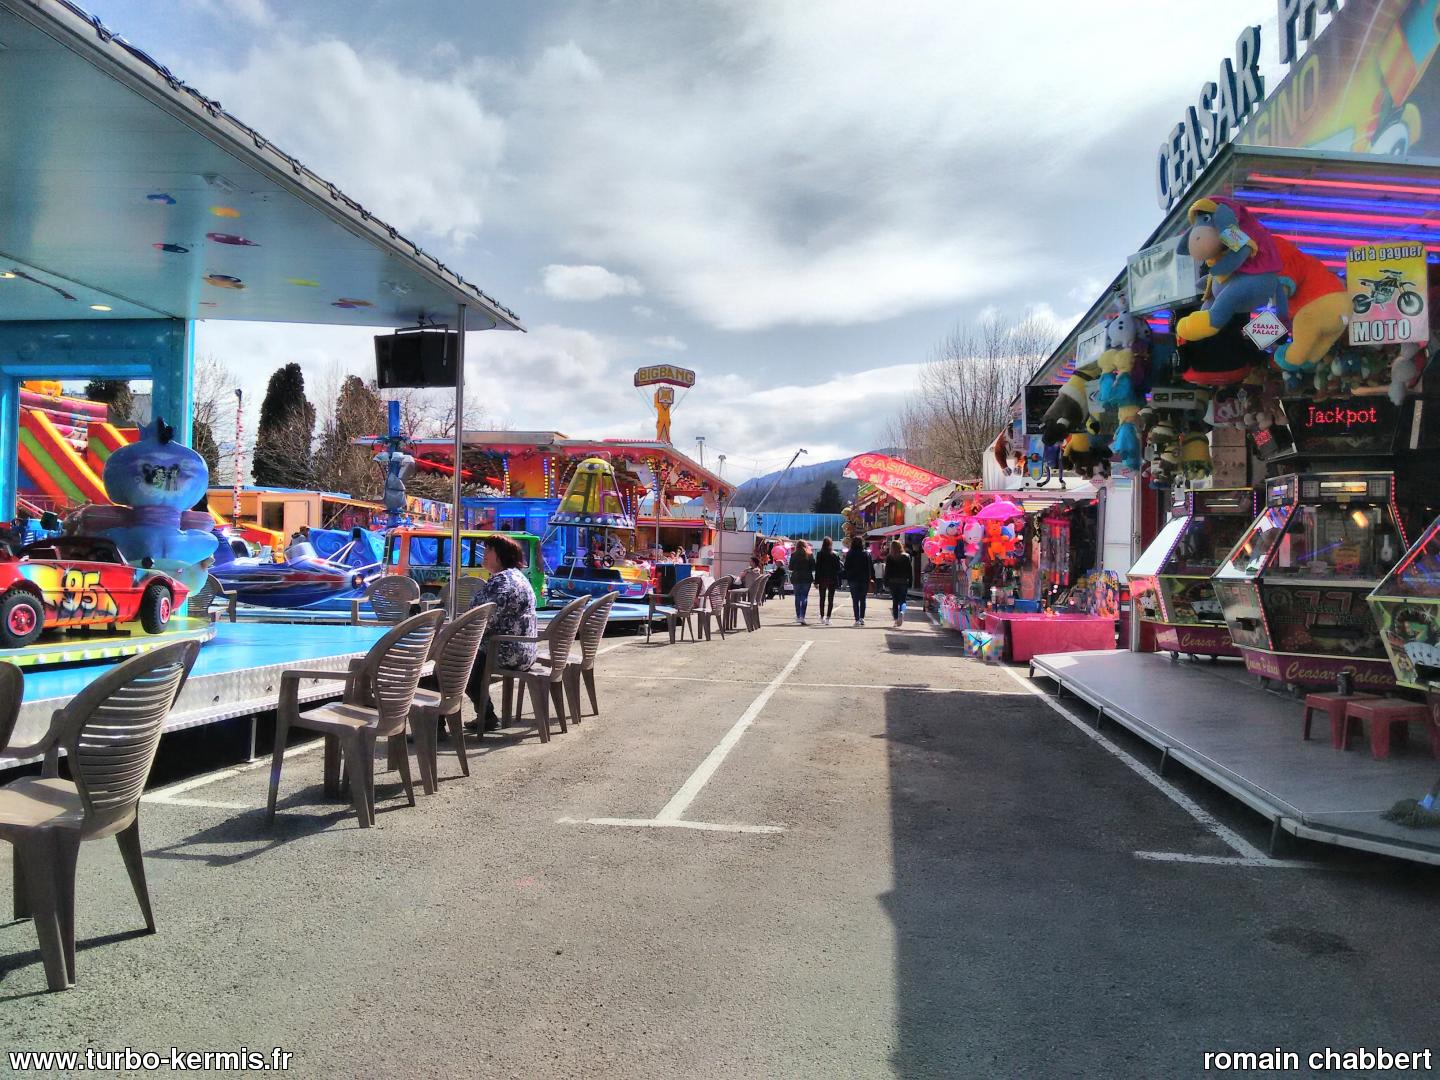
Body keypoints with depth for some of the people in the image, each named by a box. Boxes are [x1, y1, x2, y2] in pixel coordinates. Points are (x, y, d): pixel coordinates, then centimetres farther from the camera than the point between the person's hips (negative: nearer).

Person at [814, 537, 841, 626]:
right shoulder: (835, 555, -4)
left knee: (822, 599, 13)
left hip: (822, 579, 1)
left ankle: (822, 617, 17)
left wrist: (816, 581, 0)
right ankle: (828, 617, -7)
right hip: (832, 579, -1)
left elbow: (817, 568, -4)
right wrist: (838, 582, 0)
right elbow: (838, 569, -4)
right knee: (830, 599, 2)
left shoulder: (820, 555, -4)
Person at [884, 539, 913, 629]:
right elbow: (910, 570, 0)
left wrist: (886, 583, 2)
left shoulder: (889, 557, -2)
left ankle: (896, 620, 7)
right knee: (902, 600, 7)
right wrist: (910, 582, 5)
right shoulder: (906, 556, 0)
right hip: (903, 582, 0)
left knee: (895, 601, 9)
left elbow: (887, 571, -2)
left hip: (893, 582, 0)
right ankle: (901, 612, -23)